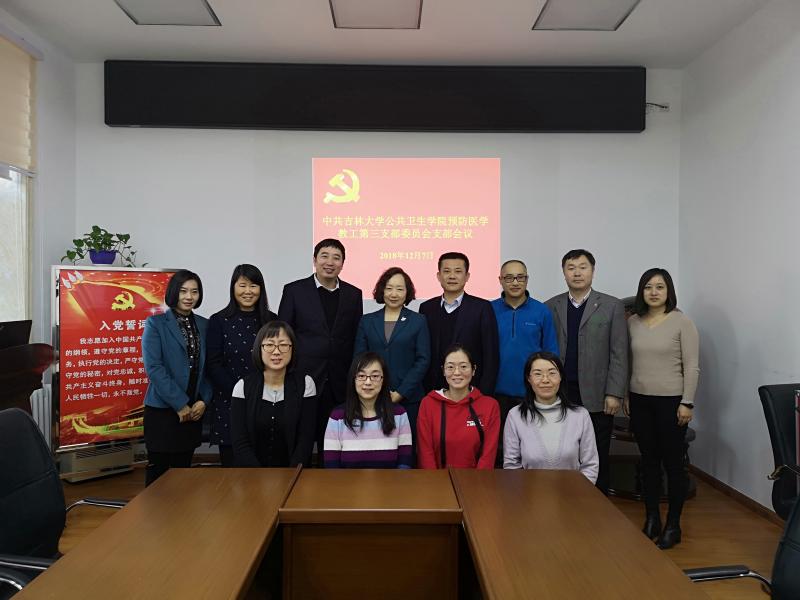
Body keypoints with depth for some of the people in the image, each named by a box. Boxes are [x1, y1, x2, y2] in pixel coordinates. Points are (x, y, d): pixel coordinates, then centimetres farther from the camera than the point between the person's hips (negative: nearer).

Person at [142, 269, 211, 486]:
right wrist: (180, 404, -14)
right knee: (158, 470, 2)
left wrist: (204, 400, -4)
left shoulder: (204, 325, 10)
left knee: (183, 467, 10)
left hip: (193, 411, 4)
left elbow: (208, 368, 10)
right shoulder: (156, 323, -3)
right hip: (162, 410, -4)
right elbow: (153, 367, -12)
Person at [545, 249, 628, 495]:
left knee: (598, 461, 7)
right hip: (559, 396, 1)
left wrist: (614, 394, -8)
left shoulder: (612, 306, 2)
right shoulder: (550, 307, 7)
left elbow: (619, 354, -2)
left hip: (596, 397, -1)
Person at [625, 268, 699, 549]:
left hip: (671, 401, -3)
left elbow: (691, 367, -7)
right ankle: (651, 519, 23)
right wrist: (625, 396, 8)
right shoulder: (633, 322, 5)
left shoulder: (682, 322, -6)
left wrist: (687, 403, -10)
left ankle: (673, 525, 17)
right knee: (649, 461, 11)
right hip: (640, 400, 4)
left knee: (673, 463, 4)